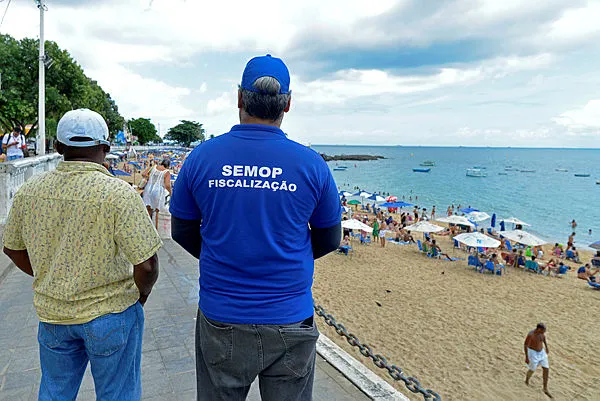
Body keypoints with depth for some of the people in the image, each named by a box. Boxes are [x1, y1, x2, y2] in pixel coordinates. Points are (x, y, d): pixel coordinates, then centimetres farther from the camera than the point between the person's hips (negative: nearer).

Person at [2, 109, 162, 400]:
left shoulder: (28, 191, -5)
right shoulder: (119, 193, -22)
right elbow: (146, 265, -23)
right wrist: (142, 295, -3)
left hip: (51, 312, 5)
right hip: (111, 314, -4)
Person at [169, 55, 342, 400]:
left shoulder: (201, 157, -7)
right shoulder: (311, 164, -10)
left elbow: (182, 232, 5)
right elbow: (329, 239, 3)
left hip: (220, 323, 1)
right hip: (290, 323, 0)